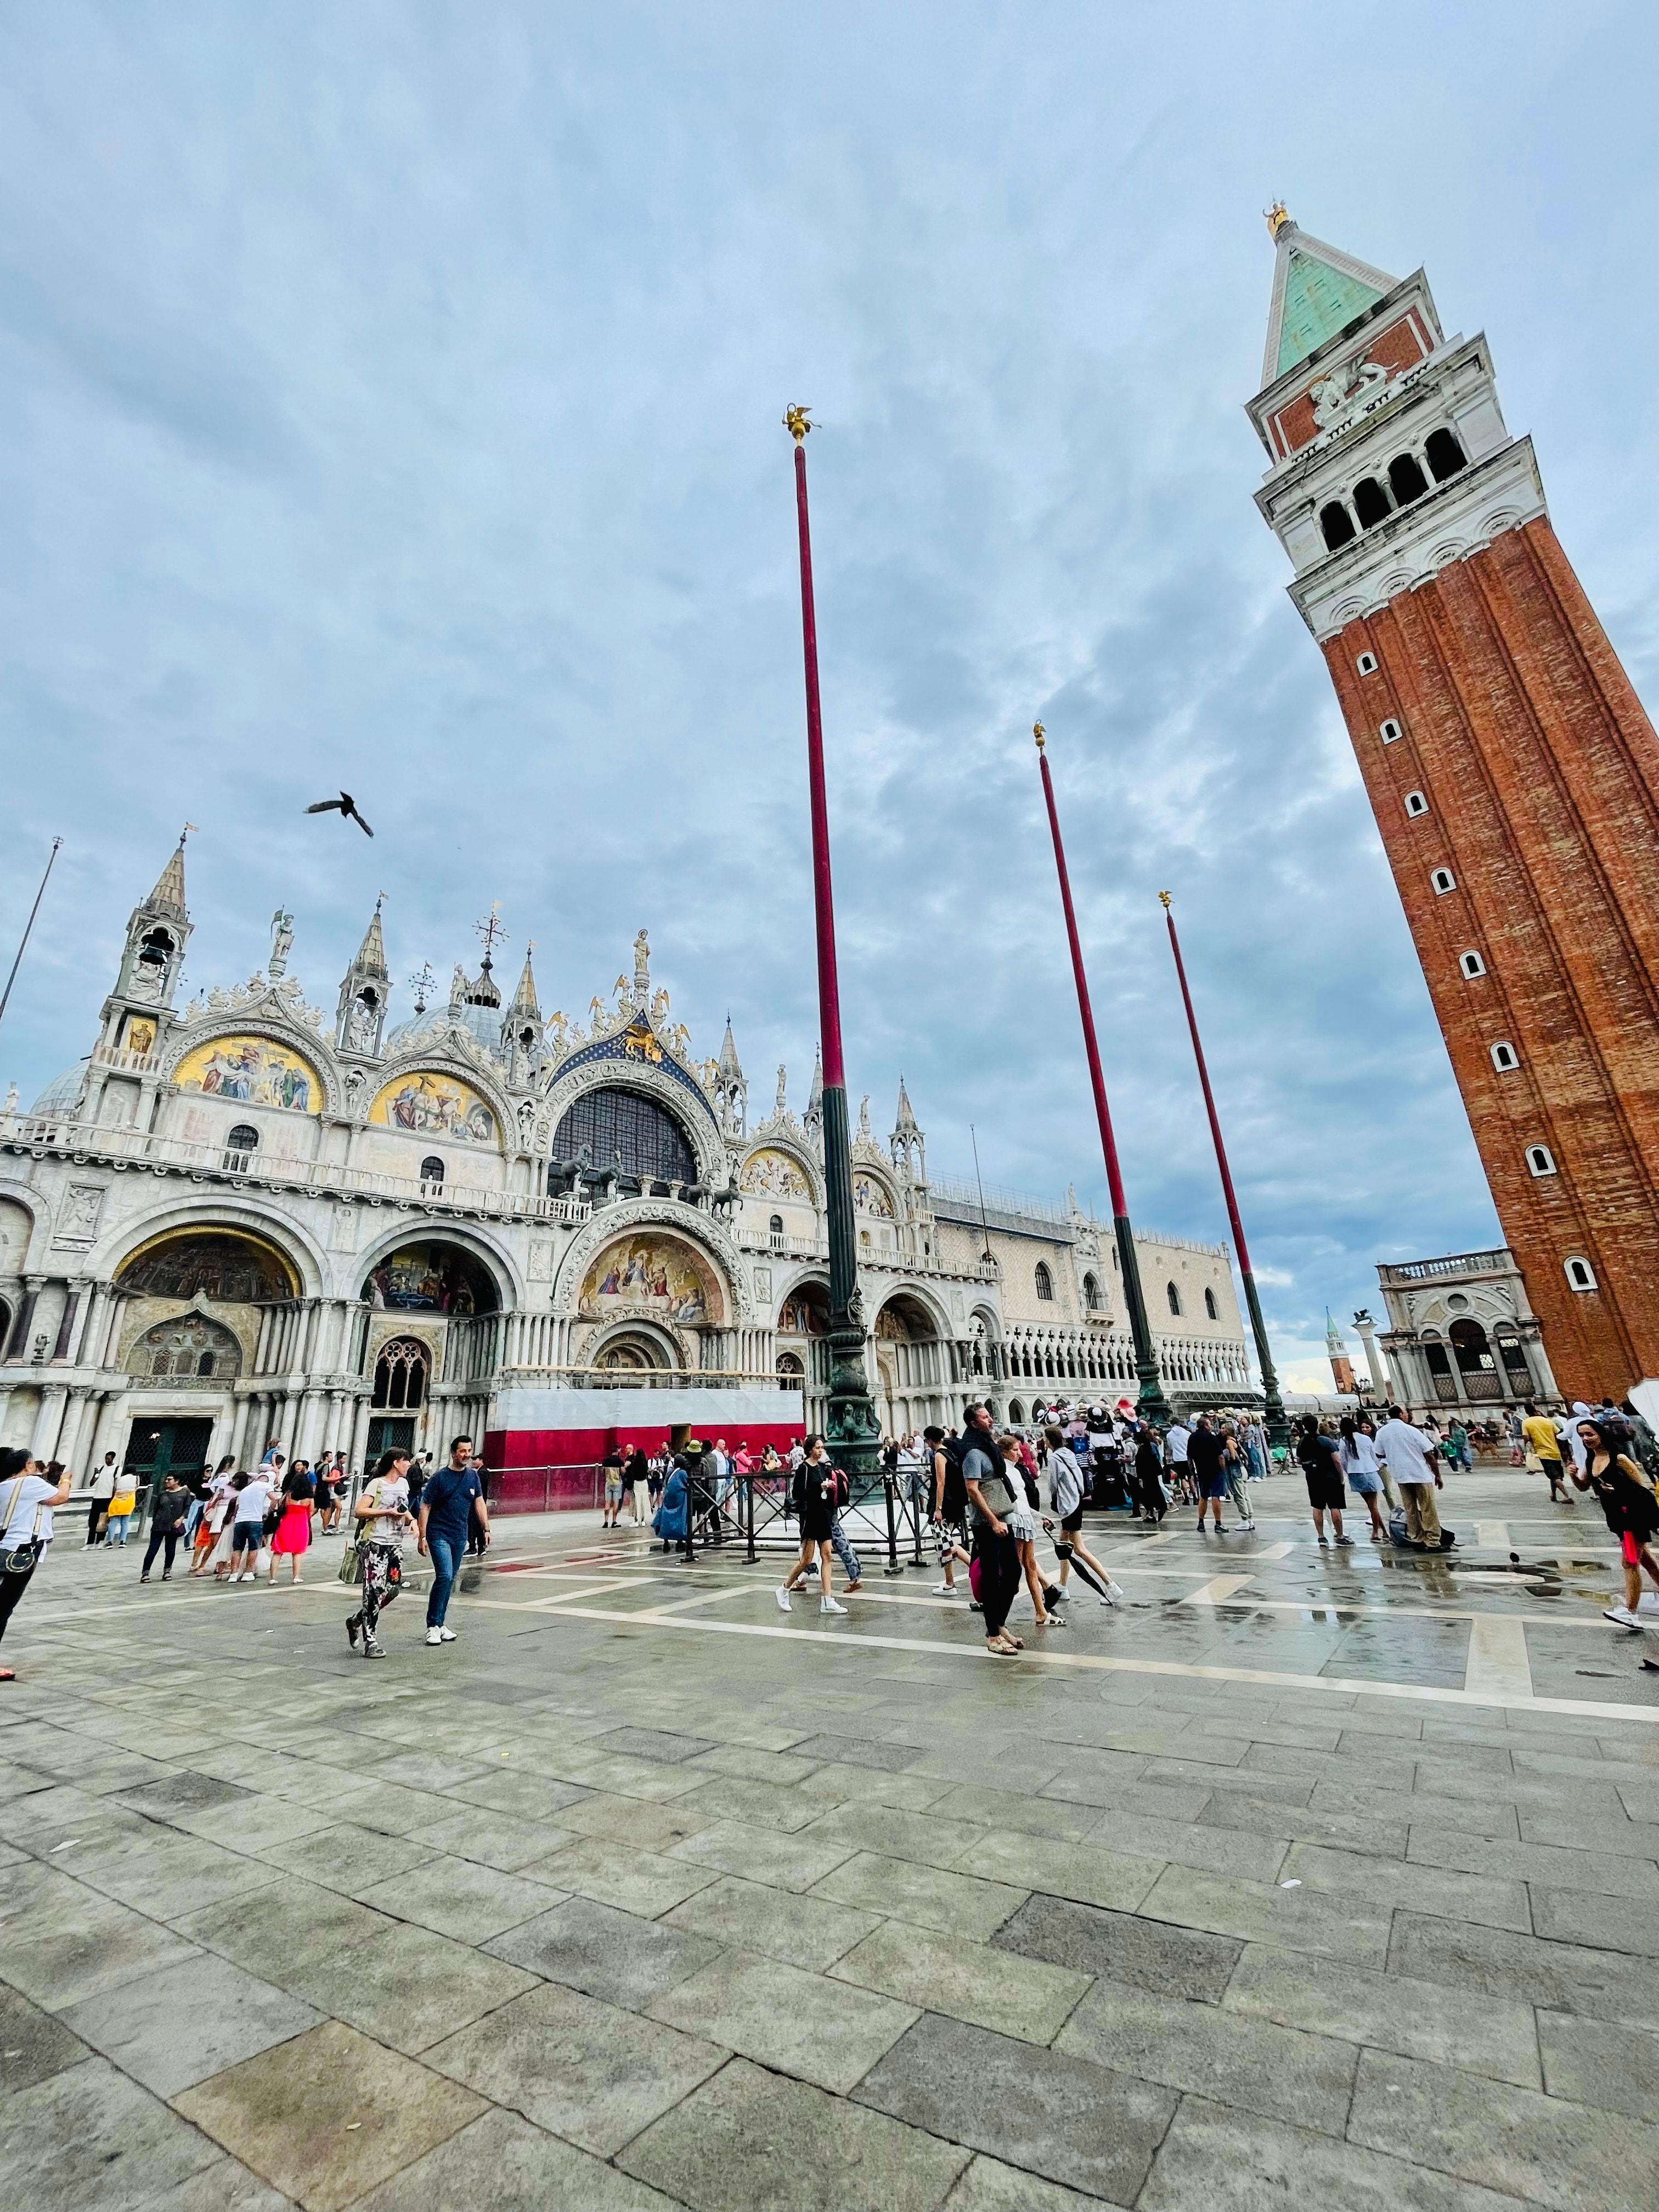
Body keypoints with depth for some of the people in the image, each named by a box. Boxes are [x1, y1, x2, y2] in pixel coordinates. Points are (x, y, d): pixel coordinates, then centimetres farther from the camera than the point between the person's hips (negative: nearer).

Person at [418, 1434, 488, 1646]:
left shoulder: (473, 1475, 4)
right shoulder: (440, 1477, -10)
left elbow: (479, 1502, 10)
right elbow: (425, 1507, -7)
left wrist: (486, 1528, 5)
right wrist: (422, 1536, -10)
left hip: (460, 1536, 5)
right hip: (439, 1535, -5)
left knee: (450, 1581, 11)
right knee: (445, 1577, -15)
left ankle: (439, 1624, 23)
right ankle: (433, 1626, -2)